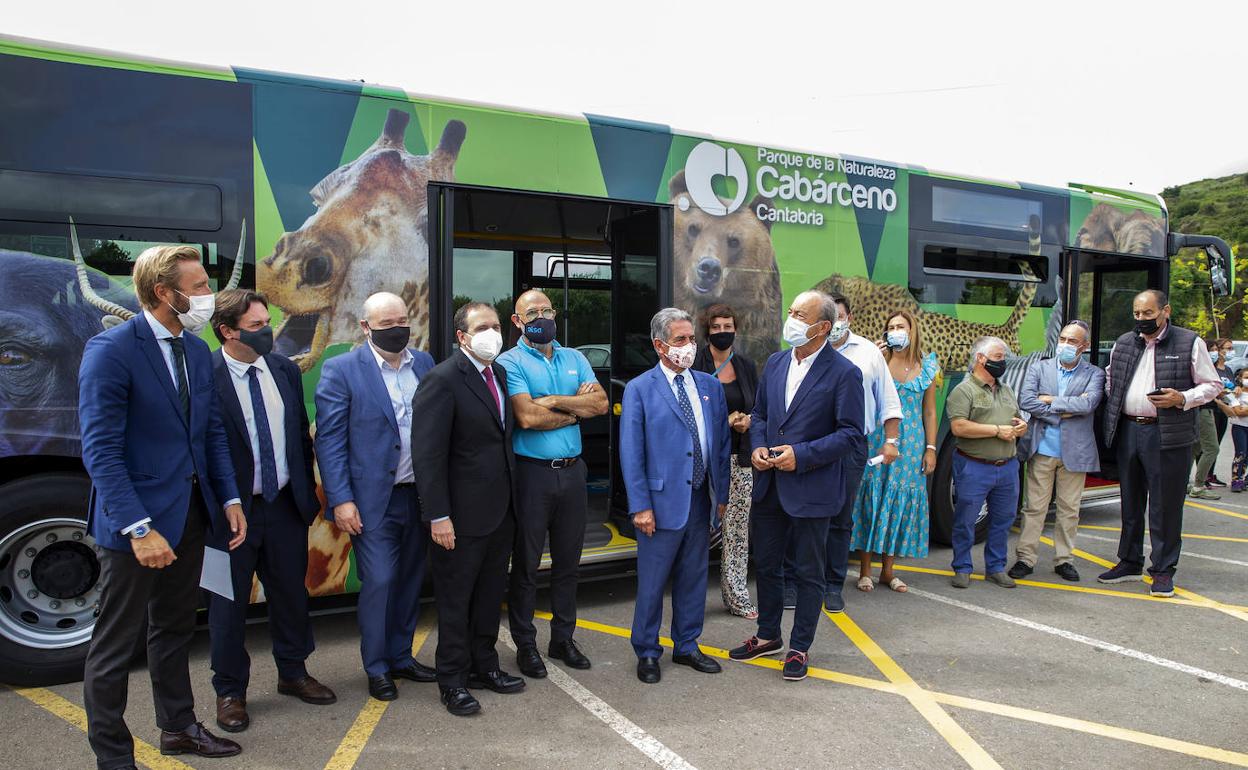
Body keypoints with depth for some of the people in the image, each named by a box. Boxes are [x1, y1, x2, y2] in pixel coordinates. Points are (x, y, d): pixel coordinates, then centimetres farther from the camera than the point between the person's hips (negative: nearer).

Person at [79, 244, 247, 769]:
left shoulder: (198, 350, 7)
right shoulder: (111, 350, -16)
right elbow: (101, 450, -19)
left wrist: (229, 499, 4)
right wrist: (139, 528, -24)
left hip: (190, 512, 8)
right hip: (136, 519, -7)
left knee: (174, 630, 21)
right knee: (115, 645, 6)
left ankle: (178, 728, 37)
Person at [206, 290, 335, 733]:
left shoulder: (284, 369, 4)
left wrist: (307, 491, 9)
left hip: (285, 503, 5)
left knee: (291, 592, 17)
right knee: (229, 602, 10)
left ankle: (293, 673, 36)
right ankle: (229, 691, 28)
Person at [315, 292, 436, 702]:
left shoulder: (424, 364, 7)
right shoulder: (341, 370, -7)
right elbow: (329, 440, -8)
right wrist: (340, 500, -14)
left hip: (420, 495, 5)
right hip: (373, 499, -5)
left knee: (411, 580, 14)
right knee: (379, 582, -2)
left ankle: (401, 656, 31)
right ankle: (377, 669, 17)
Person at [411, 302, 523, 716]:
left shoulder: (501, 375, 9)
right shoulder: (443, 380, -15)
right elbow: (428, 453, -18)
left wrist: (512, 498, 8)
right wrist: (438, 516, -20)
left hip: (501, 511, 8)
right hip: (464, 514, -7)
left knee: (491, 594, 19)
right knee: (455, 600, 7)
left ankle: (484, 665, 35)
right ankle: (452, 681, 21)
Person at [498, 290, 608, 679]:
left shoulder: (574, 358, 11)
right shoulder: (510, 362, -5)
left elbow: (601, 403, -2)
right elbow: (527, 417, -19)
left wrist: (554, 401, -13)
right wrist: (577, 409, -7)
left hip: (572, 471, 5)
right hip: (532, 472, -5)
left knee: (568, 561, 14)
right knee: (526, 563, 6)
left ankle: (563, 638, 28)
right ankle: (525, 645, 20)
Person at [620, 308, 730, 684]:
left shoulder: (710, 386, 8)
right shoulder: (639, 390, -6)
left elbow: (722, 443, 12)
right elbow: (631, 453, -8)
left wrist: (722, 494, 8)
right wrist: (640, 506, -12)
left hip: (701, 499, 5)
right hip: (663, 500, -5)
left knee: (694, 578, 15)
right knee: (652, 582, 5)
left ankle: (687, 646, 31)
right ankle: (647, 653, 22)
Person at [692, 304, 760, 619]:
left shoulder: (747, 367, 11)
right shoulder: (695, 364, -4)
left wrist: (746, 421, -6)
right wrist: (723, 421, -14)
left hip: (740, 458, 5)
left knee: (737, 528, 7)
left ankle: (736, 594, 17)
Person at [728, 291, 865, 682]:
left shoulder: (843, 373, -12)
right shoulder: (775, 363, 6)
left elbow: (852, 435, -14)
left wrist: (801, 455, -19)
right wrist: (756, 447, -4)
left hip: (811, 488, -6)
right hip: (769, 485, 6)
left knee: (809, 572, 9)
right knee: (766, 562, 17)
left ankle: (799, 648, 25)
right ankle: (768, 635, 36)